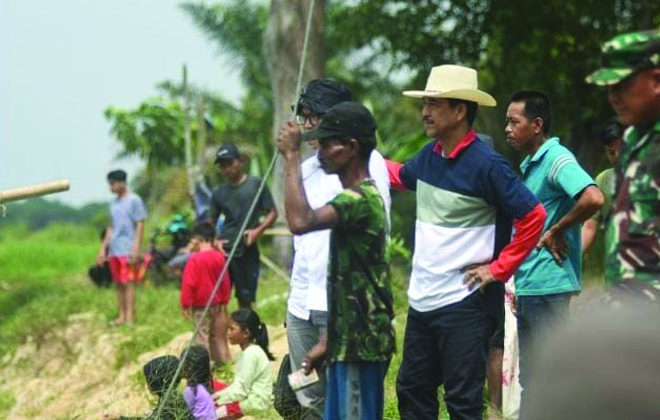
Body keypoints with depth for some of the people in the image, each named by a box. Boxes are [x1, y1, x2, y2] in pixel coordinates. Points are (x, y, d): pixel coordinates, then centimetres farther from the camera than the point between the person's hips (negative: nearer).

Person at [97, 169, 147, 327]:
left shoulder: (134, 200, -4)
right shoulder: (114, 203, 17)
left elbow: (140, 225, -7)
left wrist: (136, 248, -14)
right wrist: (103, 248, 19)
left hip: (127, 250, -7)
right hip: (114, 250, 7)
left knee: (127, 283, -9)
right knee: (118, 284, 7)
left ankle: (130, 318, -9)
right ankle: (122, 316, 11)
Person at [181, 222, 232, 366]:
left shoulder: (194, 259, -18)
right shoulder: (220, 257, -5)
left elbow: (188, 284, -17)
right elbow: (226, 281, 2)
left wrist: (186, 304, -8)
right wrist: (224, 300, 14)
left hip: (200, 306, -4)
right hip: (217, 304, 5)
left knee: (202, 337, 2)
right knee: (218, 335, 16)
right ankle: (222, 361, 22)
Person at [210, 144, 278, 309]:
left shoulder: (256, 185, 1)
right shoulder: (219, 193, 11)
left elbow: (272, 213, 2)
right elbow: (211, 222, 17)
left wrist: (258, 231, -14)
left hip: (247, 250, -2)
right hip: (223, 250, 3)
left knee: (245, 299, 5)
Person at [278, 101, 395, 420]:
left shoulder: (360, 199, -16)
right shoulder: (358, 199, 17)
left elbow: (301, 221, -33)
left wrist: (291, 157, -24)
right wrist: (327, 341, 22)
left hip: (361, 344, -11)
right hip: (349, 342, 11)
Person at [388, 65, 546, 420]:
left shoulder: (485, 164, -16)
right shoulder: (430, 155, 6)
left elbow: (532, 217, -16)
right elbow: (402, 176, 29)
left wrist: (498, 269, -14)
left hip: (465, 306, -8)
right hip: (421, 301, 8)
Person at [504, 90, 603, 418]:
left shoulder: (557, 159, -14)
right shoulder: (529, 165, 15)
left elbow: (593, 198, -30)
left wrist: (556, 232, -17)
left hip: (548, 285, -10)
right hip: (527, 288, 10)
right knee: (530, 380, 14)